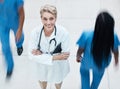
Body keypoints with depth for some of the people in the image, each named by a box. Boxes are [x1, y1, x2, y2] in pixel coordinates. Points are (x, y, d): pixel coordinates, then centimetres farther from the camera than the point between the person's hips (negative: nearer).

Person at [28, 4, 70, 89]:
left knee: (58, 80, 31)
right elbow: (32, 55, -26)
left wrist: (42, 54, -30)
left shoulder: (64, 33, -35)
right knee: (42, 79, 31)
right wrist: (54, 57, -35)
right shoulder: (35, 32, -31)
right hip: (42, 63, 1)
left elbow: (66, 55, -27)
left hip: (58, 65, -1)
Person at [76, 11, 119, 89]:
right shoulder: (113, 37, -34)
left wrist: (78, 57, 4)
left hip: (87, 62, -1)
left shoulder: (87, 35, -40)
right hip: (103, 63, 2)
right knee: (97, 76, 36)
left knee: (84, 71, 35)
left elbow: (80, 50, -20)